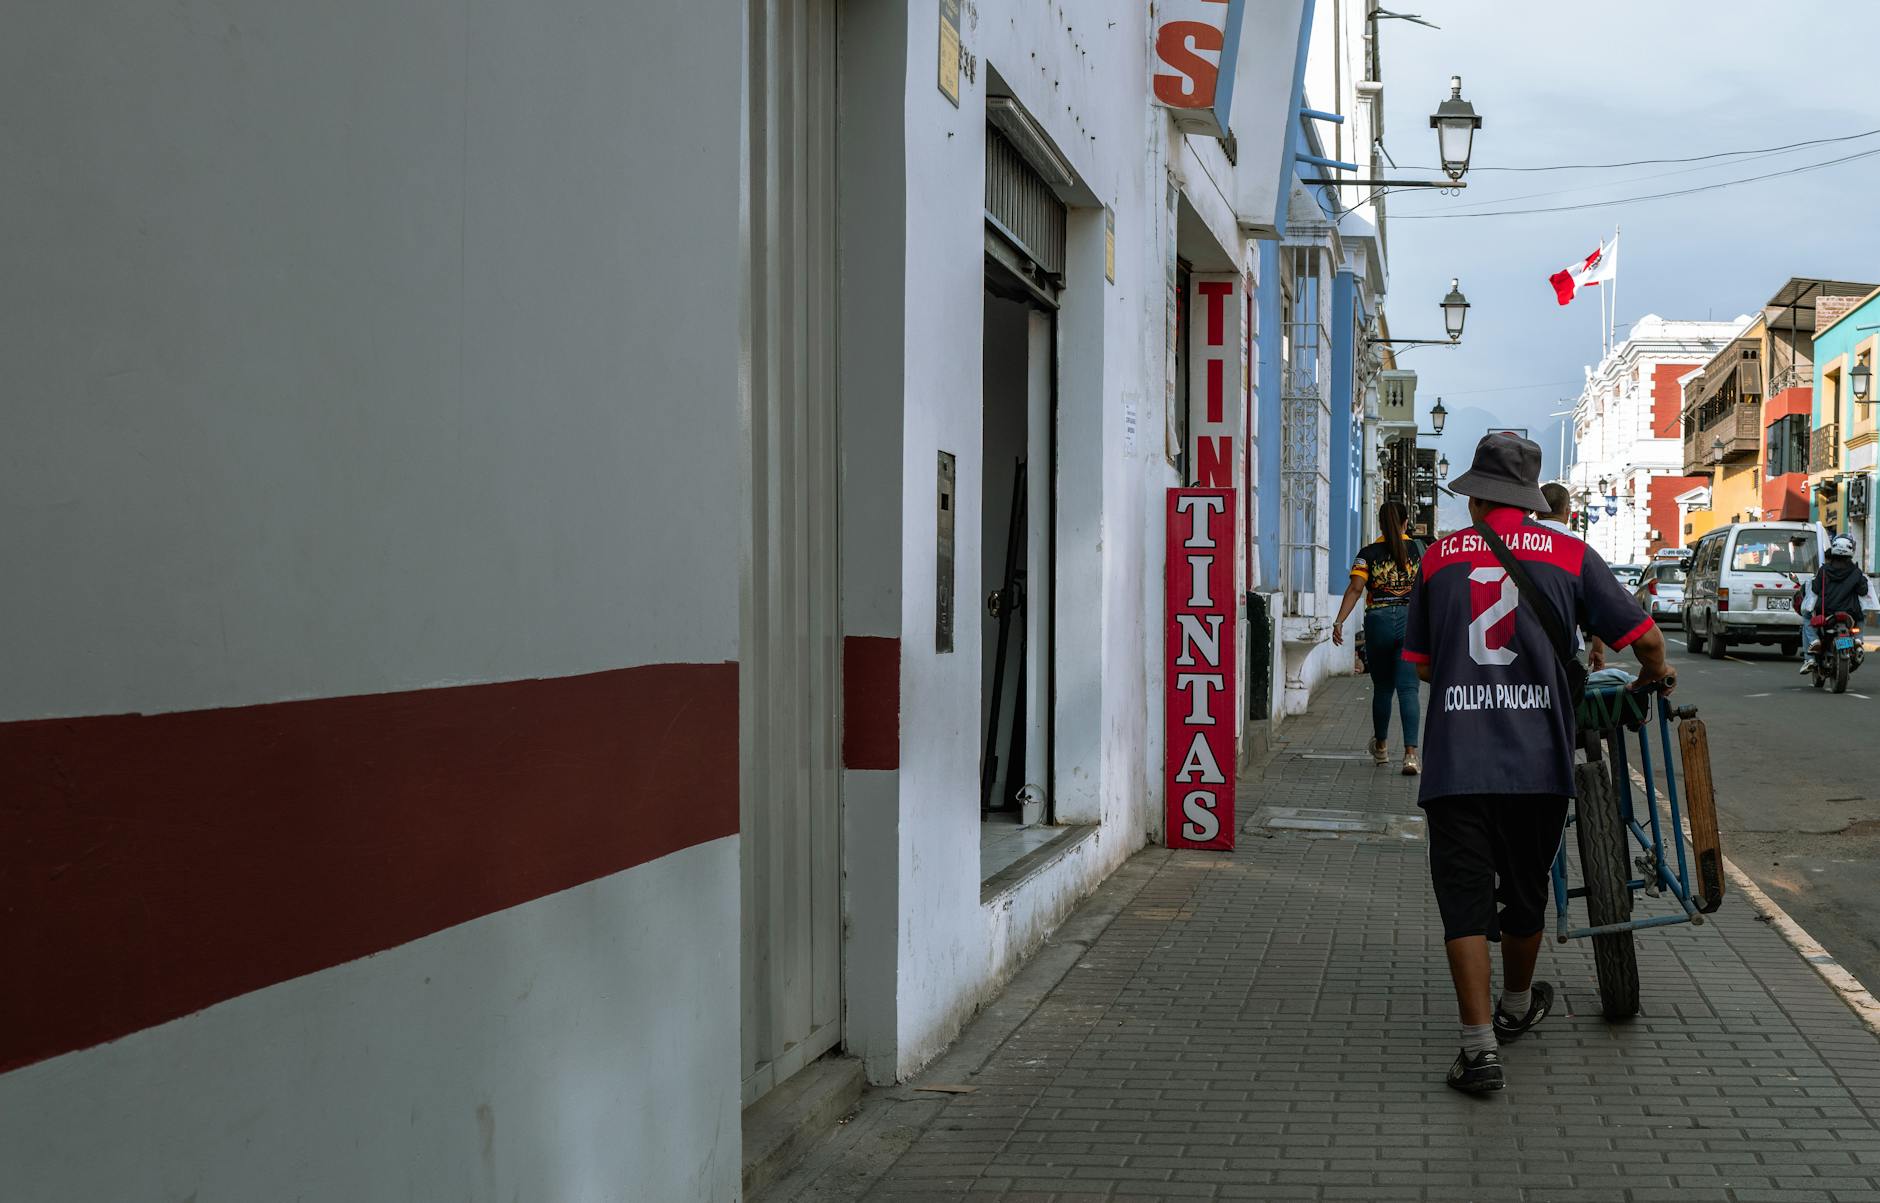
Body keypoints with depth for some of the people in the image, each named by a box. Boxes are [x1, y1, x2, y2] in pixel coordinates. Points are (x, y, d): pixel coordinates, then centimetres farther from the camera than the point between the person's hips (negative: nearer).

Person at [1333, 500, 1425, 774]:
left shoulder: (1368, 553, 2)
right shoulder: (1418, 549, 5)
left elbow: (1355, 589, -9)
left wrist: (1339, 621, -12)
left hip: (1378, 621, 0)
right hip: (1411, 621, 0)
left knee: (1382, 687, 15)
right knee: (1408, 688, -4)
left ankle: (1381, 746, 31)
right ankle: (1411, 752, -17)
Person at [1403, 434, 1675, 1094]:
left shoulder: (1438, 557, 8)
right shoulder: (1569, 555, 4)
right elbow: (1646, 638, 4)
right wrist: (1653, 680, 26)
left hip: (1455, 759, -1)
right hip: (1539, 759, 1)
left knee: (1464, 897, 2)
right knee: (1526, 890, 18)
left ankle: (1480, 1044, -7)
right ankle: (1517, 1007, 40)